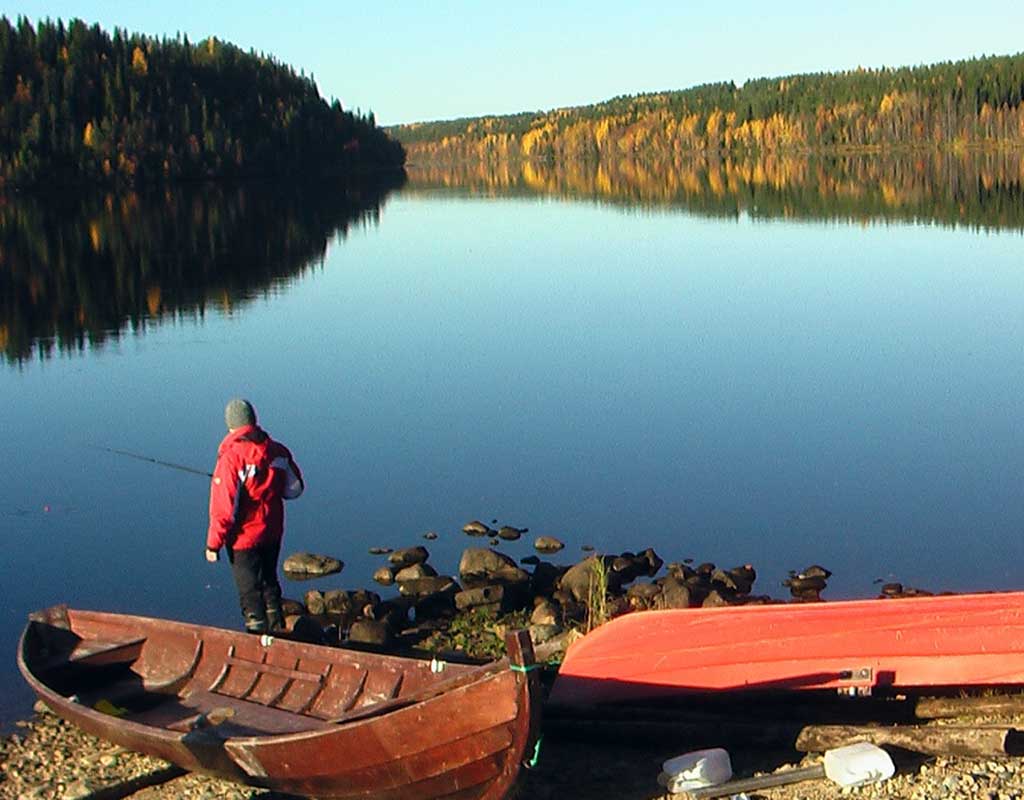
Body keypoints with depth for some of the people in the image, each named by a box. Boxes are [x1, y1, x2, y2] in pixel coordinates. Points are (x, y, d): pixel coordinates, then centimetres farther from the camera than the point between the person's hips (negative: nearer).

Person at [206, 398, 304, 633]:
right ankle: (277, 632, 35)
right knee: (269, 582, 24)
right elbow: (294, 488, 7)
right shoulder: (277, 451, -5)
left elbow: (224, 507, -20)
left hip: (244, 537, -6)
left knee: (250, 592, 6)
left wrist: (214, 543, -12)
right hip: (273, 532, 6)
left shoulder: (231, 457, -21)